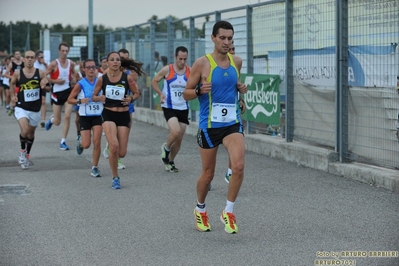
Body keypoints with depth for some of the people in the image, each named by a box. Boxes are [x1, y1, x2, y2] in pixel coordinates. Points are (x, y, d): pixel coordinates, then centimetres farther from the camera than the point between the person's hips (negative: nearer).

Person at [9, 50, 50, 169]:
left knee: (31, 133, 17)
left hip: (35, 109, 2)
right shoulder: (18, 73, -6)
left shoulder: (40, 73, -5)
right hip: (21, 108, -2)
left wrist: (45, 85, -17)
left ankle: (27, 155, 40)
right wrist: (13, 96, 6)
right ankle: (22, 150, 5)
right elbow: (12, 83, 14)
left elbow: (48, 87, 4)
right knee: (25, 130, -24)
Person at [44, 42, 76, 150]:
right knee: (57, 122, 6)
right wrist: (55, 81, -19)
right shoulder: (54, 64, -11)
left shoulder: (71, 63, 1)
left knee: (67, 117, -10)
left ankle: (63, 142, 0)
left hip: (68, 92, 2)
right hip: (57, 93, -2)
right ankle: (52, 119, 45)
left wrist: (73, 80, -1)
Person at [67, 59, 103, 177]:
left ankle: (95, 167, 5)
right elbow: (70, 99, -4)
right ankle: (80, 142, 35)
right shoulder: (80, 84, -6)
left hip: (98, 116, 1)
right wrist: (80, 101, -20)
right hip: (85, 117, -1)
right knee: (86, 144, -4)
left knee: (97, 143, -8)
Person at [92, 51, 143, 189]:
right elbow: (94, 96, 8)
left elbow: (137, 93, 8)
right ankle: (115, 178, 0)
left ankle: (111, 154, 39)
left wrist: (131, 98, -14)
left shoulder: (127, 78, -4)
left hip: (123, 115, 1)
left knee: (122, 153, 0)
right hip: (108, 114, -1)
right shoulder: (102, 79, -2)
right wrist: (99, 98, -14)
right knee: (114, 147, -20)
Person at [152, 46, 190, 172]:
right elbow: (154, 81, 6)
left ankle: (170, 161, 28)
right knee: (175, 131, -25)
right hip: (169, 107, -4)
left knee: (179, 139, 7)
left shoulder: (190, 72, -1)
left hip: (183, 108, 4)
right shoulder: (167, 70, -7)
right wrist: (160, 93, -9)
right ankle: (166, 148, 6)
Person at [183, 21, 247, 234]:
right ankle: (200, 209, 36)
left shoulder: (237, 62, 5)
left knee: (238, 166, -18)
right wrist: (199, 90, -24)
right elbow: (186, 93, -3)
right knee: (208, 174, 9)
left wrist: (241, 88, 1)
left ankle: (228, 212, -2)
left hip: (232, 123, 3)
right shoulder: (202, 63, -8)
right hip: (209, 126, -3)